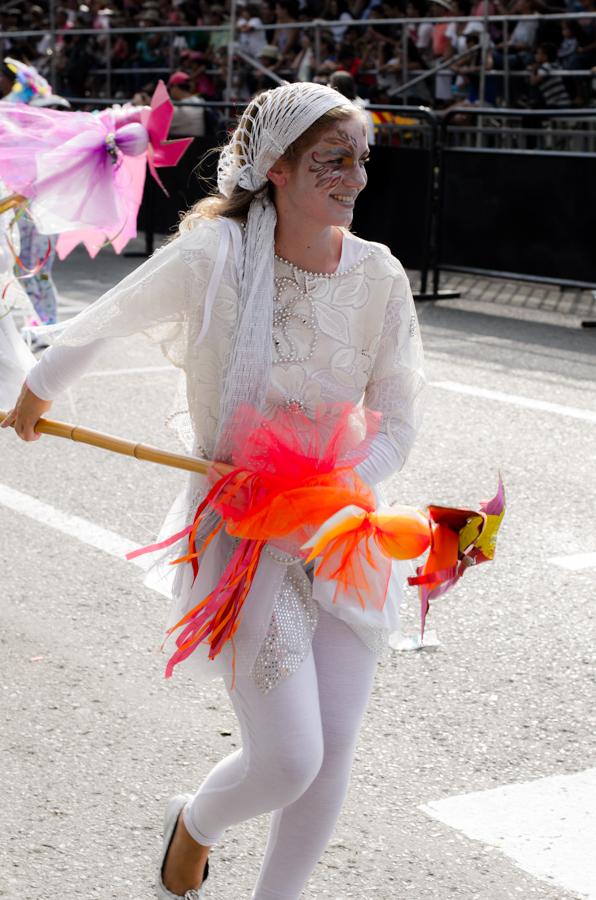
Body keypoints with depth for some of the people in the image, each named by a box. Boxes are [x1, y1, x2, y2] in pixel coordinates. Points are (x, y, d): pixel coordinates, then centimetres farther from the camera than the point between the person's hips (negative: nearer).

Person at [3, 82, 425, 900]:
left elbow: (396, 425, 2)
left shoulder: (379, 276, -4)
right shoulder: (213, 256, -14)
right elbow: (102, 323, 3)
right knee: (287, 761, -7)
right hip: (239, 529, -4)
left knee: (333, 757, 5)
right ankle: (195, 824, 29)